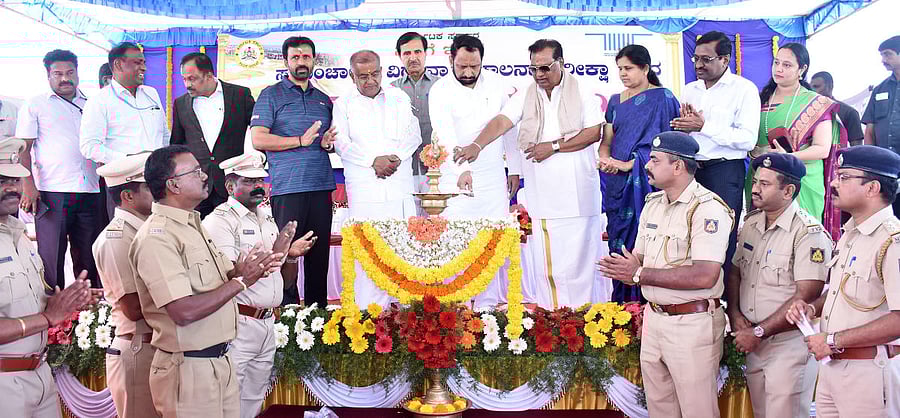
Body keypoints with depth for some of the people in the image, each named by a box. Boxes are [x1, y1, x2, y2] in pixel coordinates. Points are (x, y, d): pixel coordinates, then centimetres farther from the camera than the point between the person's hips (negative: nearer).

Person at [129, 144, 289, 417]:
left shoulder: (193, 225, 14)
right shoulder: (156, 238, -19)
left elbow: (223, 277, 15)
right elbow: (184, 312, -26)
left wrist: (253, 268, -7)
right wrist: (241, 281, -18)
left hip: (220, 361, 9)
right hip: (188, 371, -9)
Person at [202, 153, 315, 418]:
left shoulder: (267, 219, 15)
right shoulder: (220, 221, -8)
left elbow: (288, 276, 16)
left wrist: (292, 256, -5)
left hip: (267, 323, 8)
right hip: (238, 324, -8)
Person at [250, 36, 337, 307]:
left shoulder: (324, 100, 20)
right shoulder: (271, 95, 5)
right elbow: (258, 140, -5)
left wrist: (329, 142, 4)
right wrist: (301, 140, -10)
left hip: (322, 186, 5)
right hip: (288, 187, -5)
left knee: (320, 253, 6)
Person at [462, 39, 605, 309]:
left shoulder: (582, 94, 3)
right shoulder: (524, 97, 8)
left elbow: (594, 133, -5)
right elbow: (501, 122, -7)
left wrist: (554, 146, -11)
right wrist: (477, 144, -25)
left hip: (576, 190, -2)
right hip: (539, 191, 2)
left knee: (577, 252, -1)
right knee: (544, 256, 2)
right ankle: (549, 312, 10)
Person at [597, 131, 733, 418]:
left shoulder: (707, 209, -16)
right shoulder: (653, 204, 11)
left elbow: (704, 276, -26)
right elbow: (639, 258, 13)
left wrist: (640, 274, -22)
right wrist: (623, 267, -13)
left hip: (693, 323, -8)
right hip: (654, 317, 8)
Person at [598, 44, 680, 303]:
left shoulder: (662, 98, -3)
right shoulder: (616, 101, 16)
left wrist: (628, 164, -17)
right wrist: (605, 159, -6)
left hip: (645, 181, -6)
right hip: (618, 182, 6)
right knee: (619, 241, 6)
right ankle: (621, 302, 13)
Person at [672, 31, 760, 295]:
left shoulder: (744, 89, -3)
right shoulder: (690, 90, 17)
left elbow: (748, 139, -13)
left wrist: (704, 126, -16)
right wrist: (683, 126, -1)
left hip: (725, 171, -6)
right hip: (690, 170, 6)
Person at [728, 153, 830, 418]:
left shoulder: (809, 232, -16)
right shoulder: (751, 223, 7)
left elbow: (805, 296, -21)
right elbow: (735, 270, 16)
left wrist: (758, 332, -18)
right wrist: (734, 313, -1)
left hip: (789, 343, -7)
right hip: (753, 340, 7)